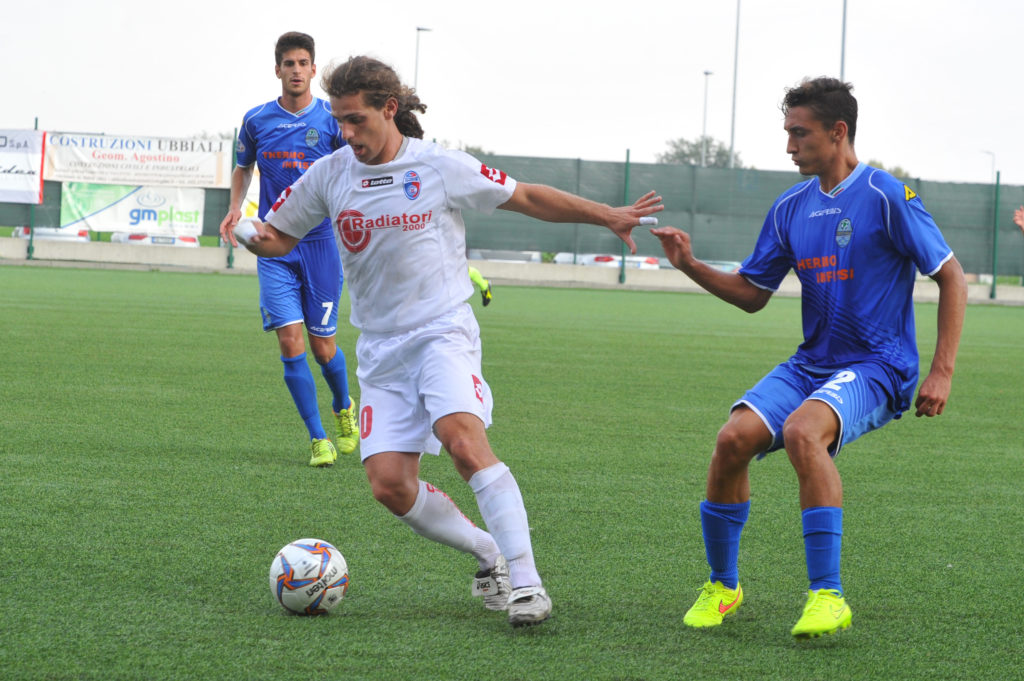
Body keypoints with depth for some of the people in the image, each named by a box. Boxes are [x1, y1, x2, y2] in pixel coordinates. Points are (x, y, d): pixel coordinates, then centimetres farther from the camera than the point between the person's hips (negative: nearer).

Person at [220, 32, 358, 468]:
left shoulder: (333, 120, -3)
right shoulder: (257, 121, 4)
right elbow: (244, 167, 20)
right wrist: (235, 207, 4)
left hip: (322, 242, -1)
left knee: (323, 346, 4)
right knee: (289, 340, -11)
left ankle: (344, 410, 35)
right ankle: (318, 439, -1)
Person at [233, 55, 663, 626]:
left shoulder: (442, 168, -5)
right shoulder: (329, 175, 3)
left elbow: (526, 199, 5)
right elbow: (279, 237, 12)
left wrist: (608, 216, 4)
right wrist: (251, 236, -12)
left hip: (443, 331, -4)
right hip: (381, 348, 4)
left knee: (464, 440, -29)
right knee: (389, 483, -10)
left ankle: (526, 581, -29)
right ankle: (489, 554, 12)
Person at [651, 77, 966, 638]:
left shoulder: (886, 197, -10)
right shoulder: (791, 208, 9)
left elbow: (952, 279, -6)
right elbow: (752, 294, 17)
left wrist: (941, 373, -12)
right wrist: (690, 266, 0)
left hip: (876, 368, -6)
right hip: (811, 364, 6)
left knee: (802, 431, -35)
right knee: (734, 438, -17)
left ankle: (828, 596, -29)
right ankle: (722, 586, 3)